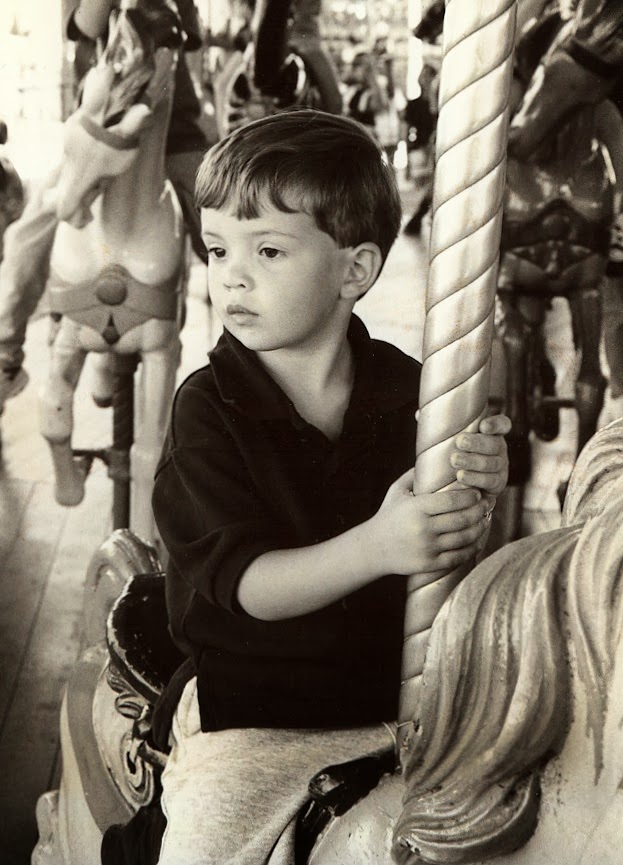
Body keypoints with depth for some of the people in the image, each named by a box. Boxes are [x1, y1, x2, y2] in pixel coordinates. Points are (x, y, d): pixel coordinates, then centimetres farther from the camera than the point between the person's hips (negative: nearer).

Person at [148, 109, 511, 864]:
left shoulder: (407, 390, -3)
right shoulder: (209, 407, -10)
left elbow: (453, 557, 0)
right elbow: (246, 586, -18)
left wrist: (477, 498, -22)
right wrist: (376, 547, -33)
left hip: (402, 683, 3)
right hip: (250, 702, -2)